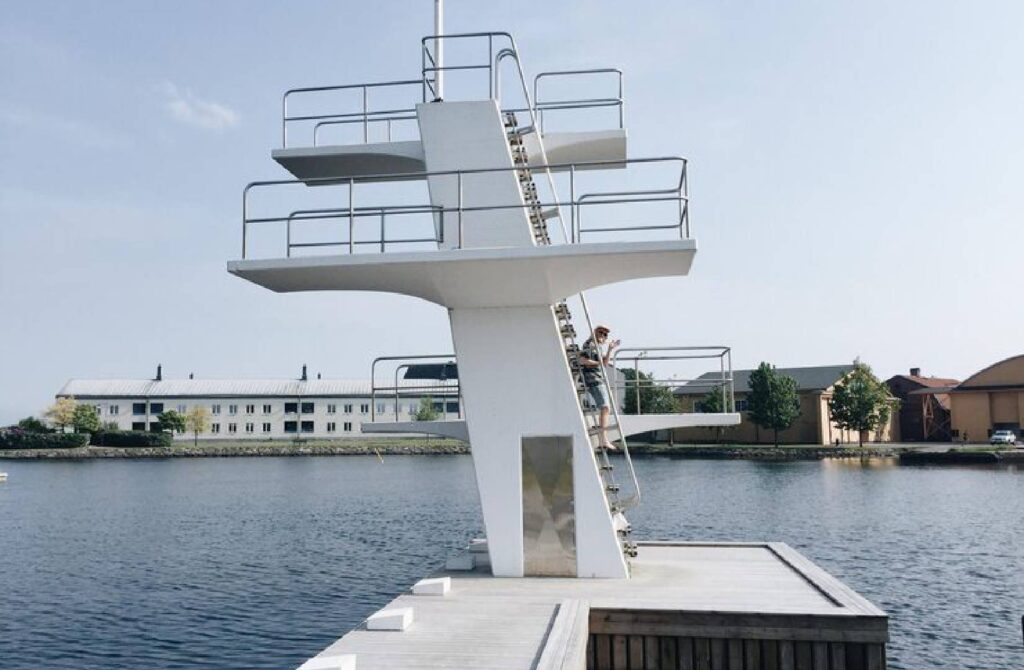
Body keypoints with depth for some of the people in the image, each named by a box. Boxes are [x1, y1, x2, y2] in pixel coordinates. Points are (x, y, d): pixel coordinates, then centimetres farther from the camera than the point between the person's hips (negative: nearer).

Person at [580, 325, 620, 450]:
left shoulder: (597, 346, 21)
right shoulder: (589, 344, -10)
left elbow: (604, 363, 21)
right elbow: (582, 360, -22)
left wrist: (610, 349, 13)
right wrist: (598, 363, -14)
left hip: (599, 380, 11)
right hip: (593, 380, -11)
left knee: (604, 409, 17)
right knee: (605, 408, -18)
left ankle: (602, 440, 24)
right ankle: (604, 440, -24)